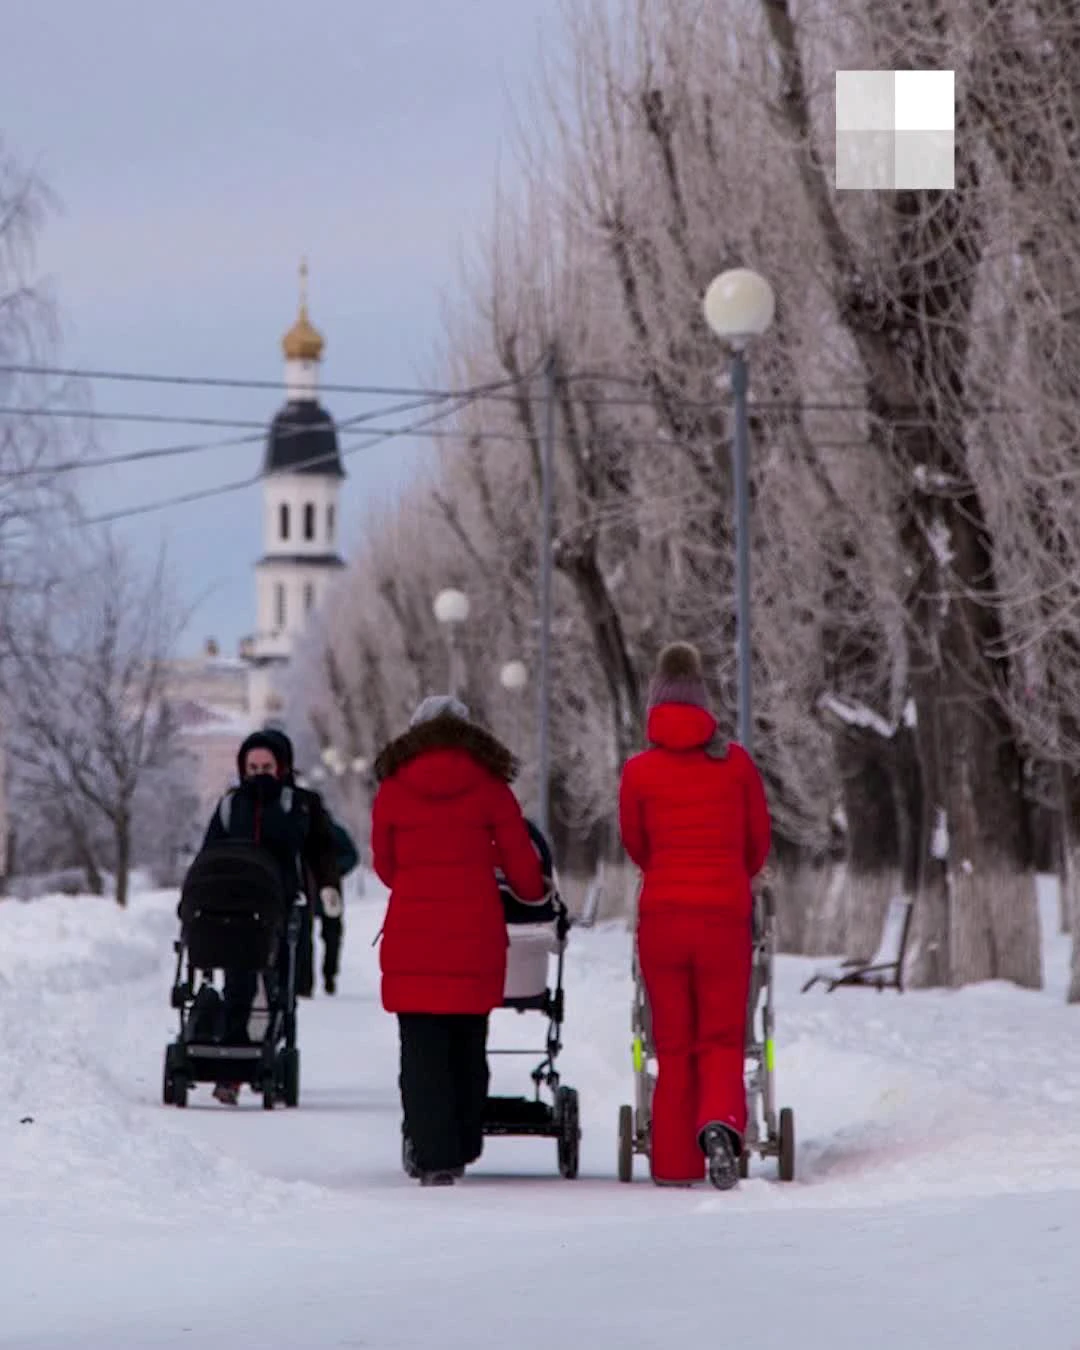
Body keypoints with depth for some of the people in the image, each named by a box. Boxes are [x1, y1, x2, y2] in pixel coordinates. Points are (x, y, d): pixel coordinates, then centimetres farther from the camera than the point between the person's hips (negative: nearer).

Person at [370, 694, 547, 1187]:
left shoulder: (392, 790, 4)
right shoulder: (489, 788, 3)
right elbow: (521, 863, 6)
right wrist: (534, 894, 29)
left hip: (411, 937, 0)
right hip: (476, 937, 1)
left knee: (422, 1049, 1)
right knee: (467, 1045, 14)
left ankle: (435, 1158, -5)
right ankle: (462, 1149, 20)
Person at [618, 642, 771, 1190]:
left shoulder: (639, 771, -3)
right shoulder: (736, 762, -2)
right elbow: (759, 841, 10)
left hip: (661, 915, 0)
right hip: (725, 916, 0)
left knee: (672, 1045, 11)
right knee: (722, 1038, 8)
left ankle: (675, 1164, 11)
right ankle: (720, 1124, -19)